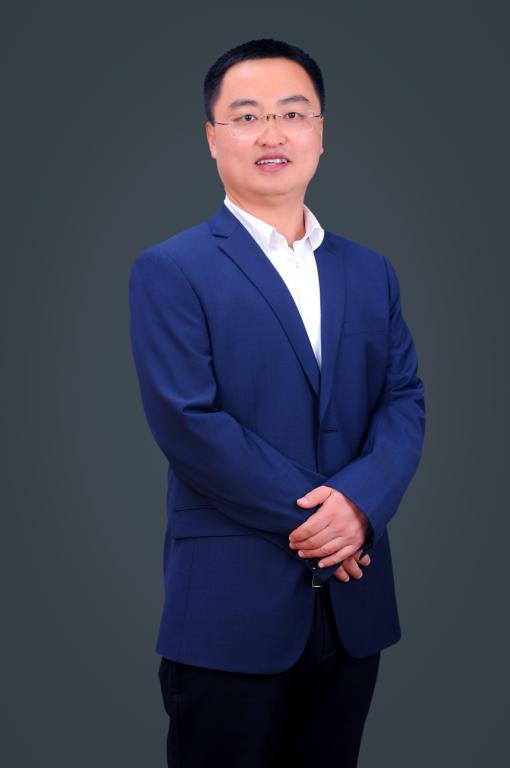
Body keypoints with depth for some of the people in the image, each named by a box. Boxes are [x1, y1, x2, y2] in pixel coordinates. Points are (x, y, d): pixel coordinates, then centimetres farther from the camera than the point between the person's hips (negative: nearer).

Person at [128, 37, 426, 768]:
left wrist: (359, 501, -15)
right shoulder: (170, 270, -4)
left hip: (353, 599, 5)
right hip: (231, 602, -4)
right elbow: (187, 423, -13)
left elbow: (406, 400, 4)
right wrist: (311, 517, -14)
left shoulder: (371, 271, 12)